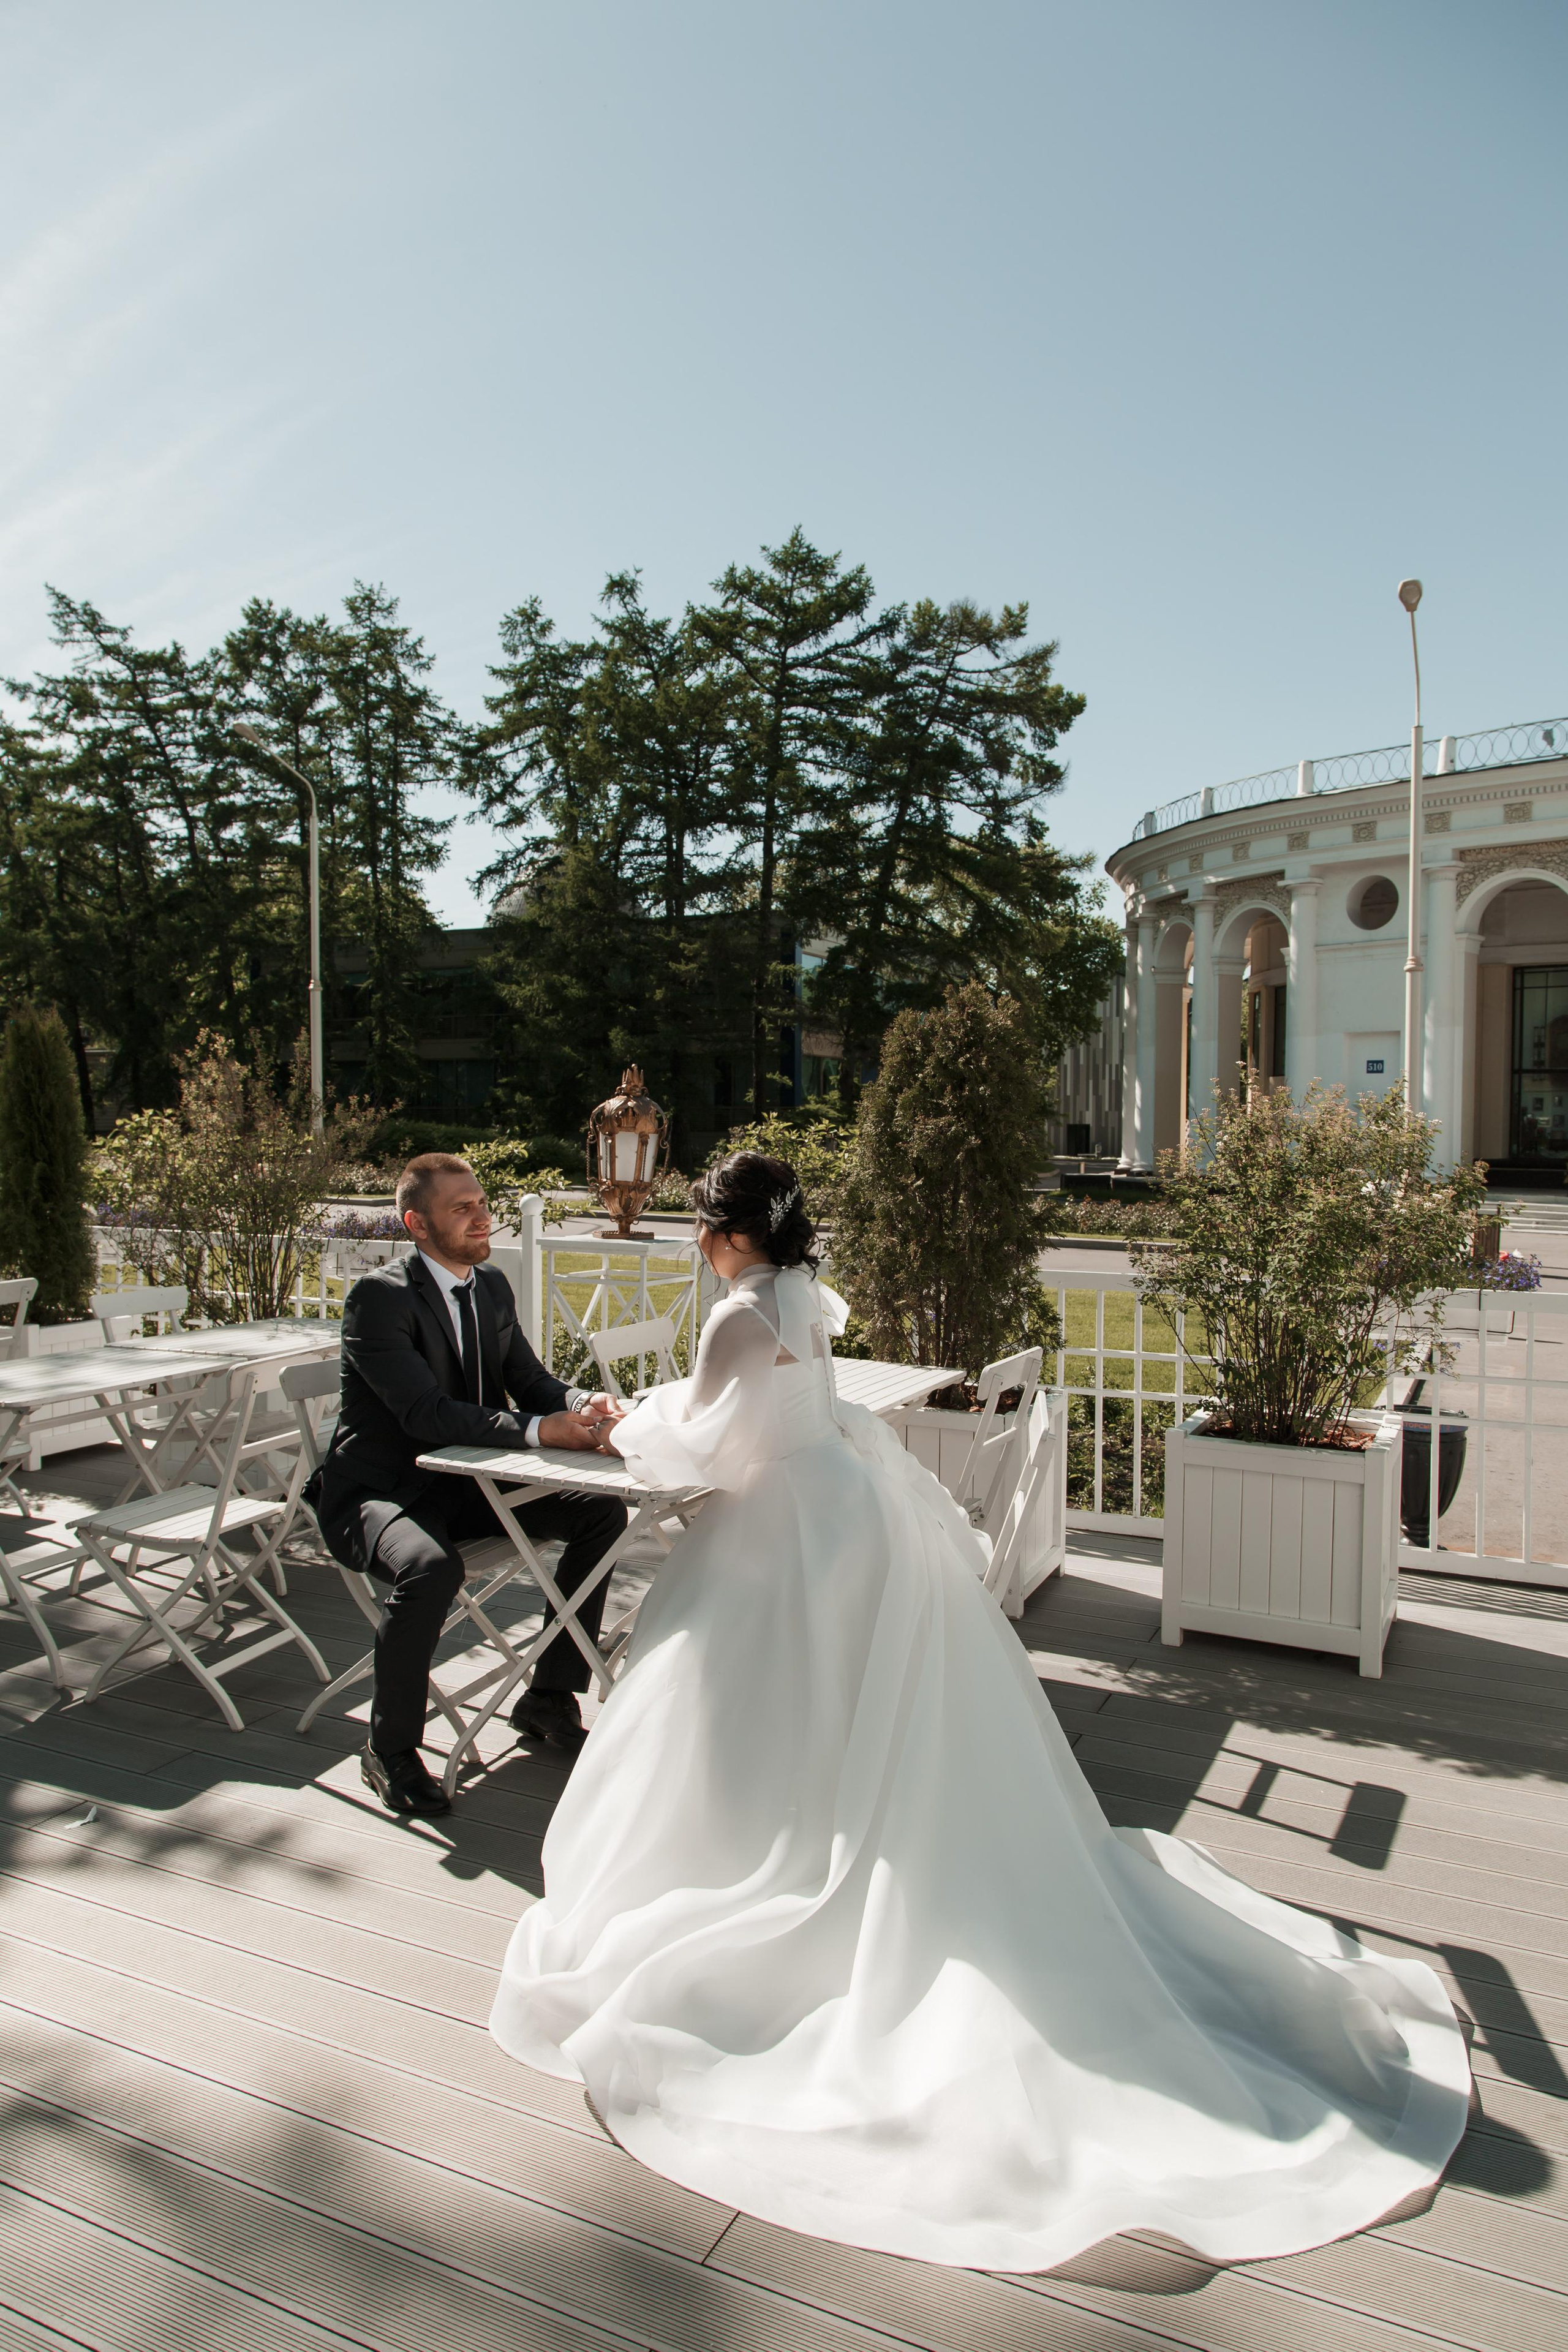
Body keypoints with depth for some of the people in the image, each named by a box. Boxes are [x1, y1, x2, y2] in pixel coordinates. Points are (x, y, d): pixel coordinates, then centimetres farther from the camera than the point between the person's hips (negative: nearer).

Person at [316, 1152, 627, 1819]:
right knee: (430, 1568, -37)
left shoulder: (492, 1285, 5)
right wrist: (540, 1430, -37)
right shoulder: (379, 1296, -19)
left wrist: (587, 1404, -17)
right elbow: (428, 1414, -29)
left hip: (463, 1485, 8)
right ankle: (390, 1749, -11)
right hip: (378, 1491, -8)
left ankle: (549, 1698, 12)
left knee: (601, 1512, -3)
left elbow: (531, 1382, 6)